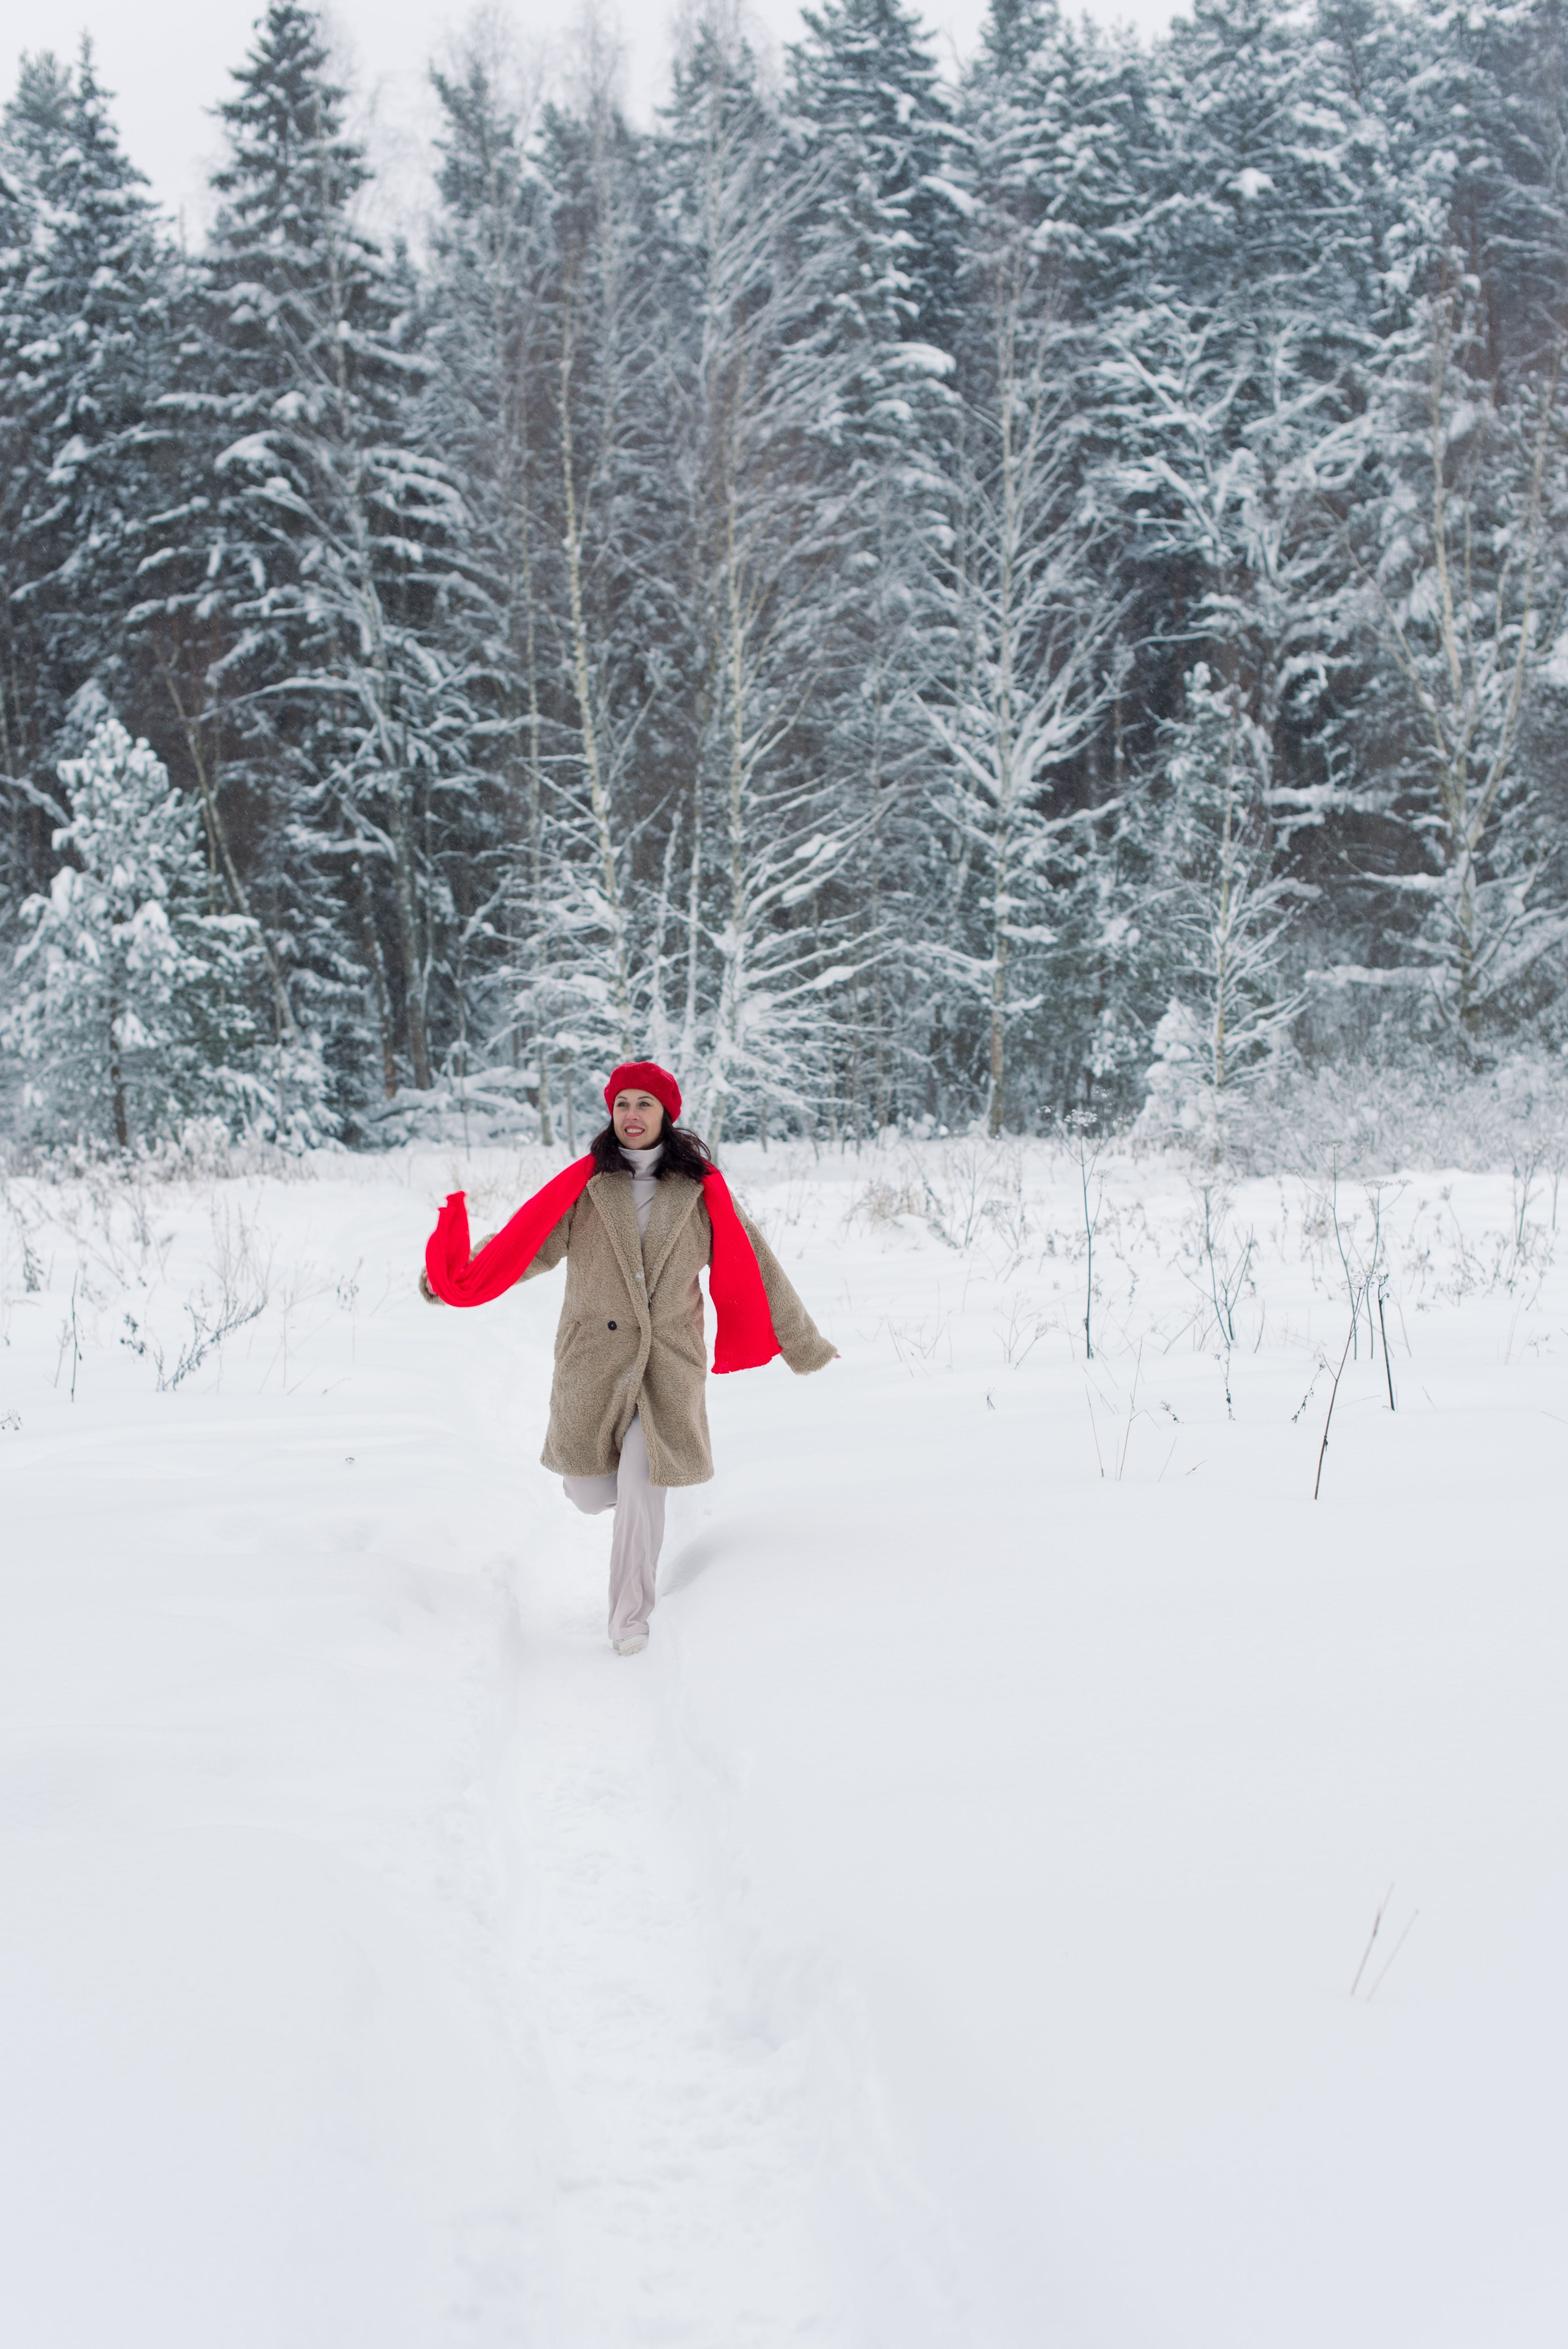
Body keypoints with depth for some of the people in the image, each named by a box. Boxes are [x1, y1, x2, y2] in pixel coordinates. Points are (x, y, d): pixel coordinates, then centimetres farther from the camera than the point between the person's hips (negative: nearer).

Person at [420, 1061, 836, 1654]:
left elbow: (751, 1268, 4)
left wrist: (805, 1345, 8)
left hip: (669, 1364, -1)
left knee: (641, 1491, -9)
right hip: (592, 1360, 1)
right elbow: (526, 1244, 3)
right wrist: (454, 1281, -6)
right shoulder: (584, 1184, 1)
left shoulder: (701, 1191, 0)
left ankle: (630, 1618, 7)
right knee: (590, 1492, 6)